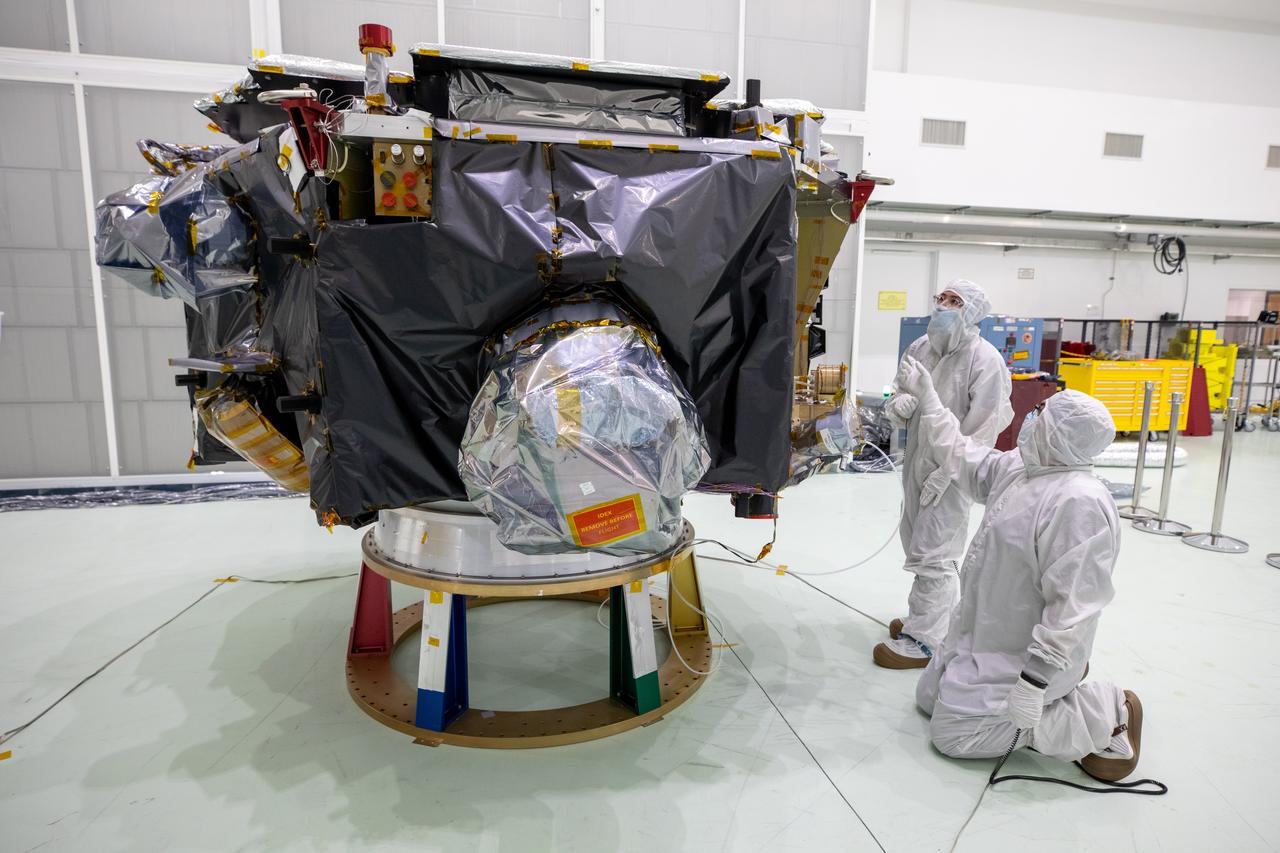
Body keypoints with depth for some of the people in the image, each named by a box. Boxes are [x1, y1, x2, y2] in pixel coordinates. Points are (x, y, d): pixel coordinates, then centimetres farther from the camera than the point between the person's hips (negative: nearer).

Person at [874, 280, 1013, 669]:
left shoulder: (984, 359, -16)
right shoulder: (918, 349, 4)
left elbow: (982, 428, -19)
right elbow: (898, 397, 13)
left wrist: (946, 471, -20)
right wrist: (898, 405, -12)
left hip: (952, 470, -8)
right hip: (916, 462, 8)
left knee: (933, 553, -4)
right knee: (916, 545, 20)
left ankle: (924, 640, 8)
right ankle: (925, 617, 39)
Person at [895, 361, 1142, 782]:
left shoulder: (1079, 502, -30)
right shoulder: (1019, 467, -1)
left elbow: (1072, 607, -32)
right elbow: (960, 455, 15)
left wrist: (1034, 682, -30)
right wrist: (926, 397, 17)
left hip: (1025, 655, -9)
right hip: (985, 635, 9)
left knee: (953, 731, -5)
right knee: (928, 697, 20)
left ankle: (1103, 716, 5)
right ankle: (1064, 680, 23)